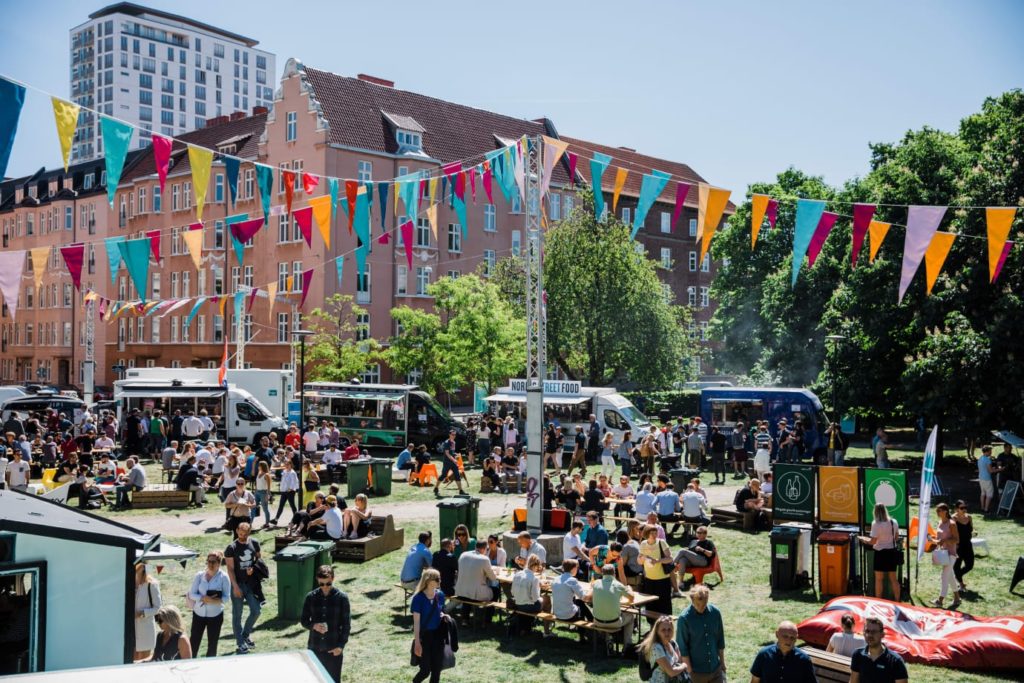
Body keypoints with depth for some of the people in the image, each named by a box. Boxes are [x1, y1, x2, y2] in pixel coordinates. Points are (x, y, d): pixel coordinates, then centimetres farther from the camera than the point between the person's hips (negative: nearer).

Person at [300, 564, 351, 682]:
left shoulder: (341, 598, -8)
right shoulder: (311, 597, -2)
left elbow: (346, 624, -4)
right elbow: (304, 620, 5)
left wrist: (341, 646, -10)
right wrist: (313, 626, -15)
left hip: (334, 650, -2)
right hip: (314, 648, 2)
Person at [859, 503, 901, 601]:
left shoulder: (876, 524, -18)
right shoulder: (894, 522, -2)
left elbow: (873, 541, -17)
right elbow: (897, 538, 9)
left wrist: (864, 539, 0)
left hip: (881, 552, -5)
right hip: (892, 551, 5)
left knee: (878, 579, 7)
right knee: (893, 578, 15)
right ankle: (897, 600, 19)